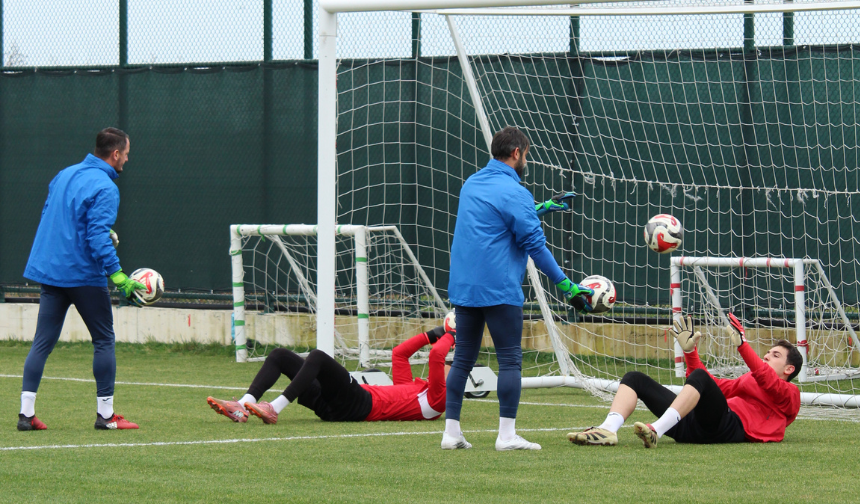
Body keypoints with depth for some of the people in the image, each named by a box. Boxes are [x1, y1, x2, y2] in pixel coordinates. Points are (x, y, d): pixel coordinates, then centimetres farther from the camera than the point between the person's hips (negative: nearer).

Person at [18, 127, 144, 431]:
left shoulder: (64, 175, 11)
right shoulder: (104, 187, -13)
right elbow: (98, 237, -22)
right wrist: (119, 277, -24)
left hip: (47, 269, 7)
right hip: (83, 275, -7)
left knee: (42, 342, 6)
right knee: (104, 340, 5)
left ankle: (26, 412, -1)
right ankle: (105, 414, 6)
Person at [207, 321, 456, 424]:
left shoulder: (435, 399, 5)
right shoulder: (411, 386, 33)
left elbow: (436, 356, -7)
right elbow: (399, 354, 45)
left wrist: (449, 336, 11)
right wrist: (432, 335, 44)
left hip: (360, 406, -10)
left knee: (318, 357, -30)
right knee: (280, 356, 0)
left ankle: (274, 409, -38)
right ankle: (242, 407, -20)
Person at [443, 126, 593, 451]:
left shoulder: (471, 184, 15)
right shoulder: (513, 192, -10)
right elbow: (535, 245, -12)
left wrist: (540, 209, 37)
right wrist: (567, 286, -8)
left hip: (462, 287, 8)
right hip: (499, 290, -8)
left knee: (463, 359, 9)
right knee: (510, 360, -3)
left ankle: (451, 432, 6)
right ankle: (507, 434, -7)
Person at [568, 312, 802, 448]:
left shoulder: (789, 393, 15)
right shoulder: (747, 381, 40)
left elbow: (766, 380, -6)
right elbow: (713, 384, 41)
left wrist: (742, 345, -16)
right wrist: (690, 350, 32)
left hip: (731, 425, -8)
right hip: (692, 425, 8)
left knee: (699, 378, -34)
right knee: (634, 379, -1)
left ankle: (658, 430, -49)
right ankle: (608, 430, -30)